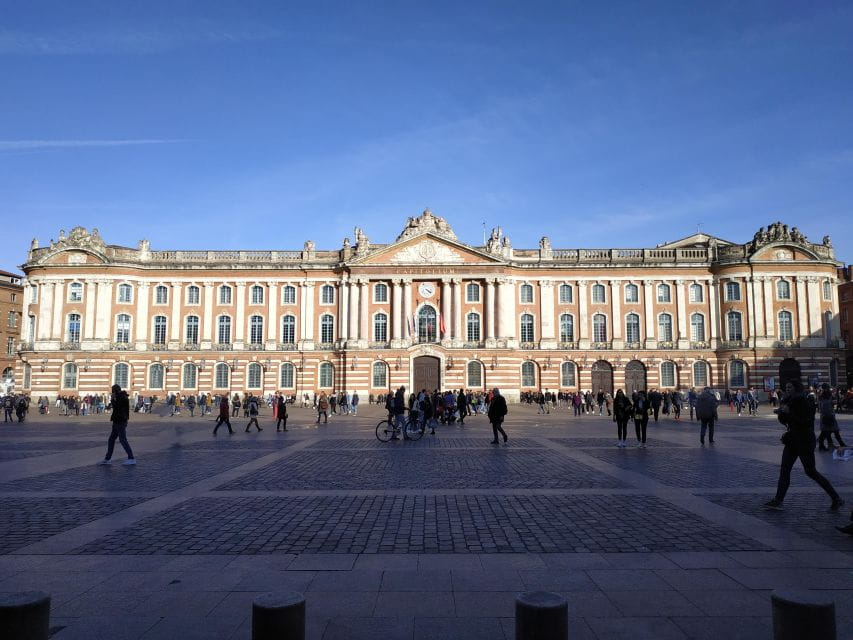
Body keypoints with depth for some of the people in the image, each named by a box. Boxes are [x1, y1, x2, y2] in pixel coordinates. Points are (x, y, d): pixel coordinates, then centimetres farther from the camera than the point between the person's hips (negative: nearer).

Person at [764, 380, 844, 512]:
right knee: (784, 470, 1)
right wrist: (782, 411, -6)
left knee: (810, 472, -1)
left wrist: (789, 412, -22)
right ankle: (778, 501, 1)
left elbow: (805, 422, -23)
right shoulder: (790, 402, 10)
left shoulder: (805, 402, -14)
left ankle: (836, 499, 15)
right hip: (792, 441, 8)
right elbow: (782, 420, 12)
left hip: (805, 442, -8)